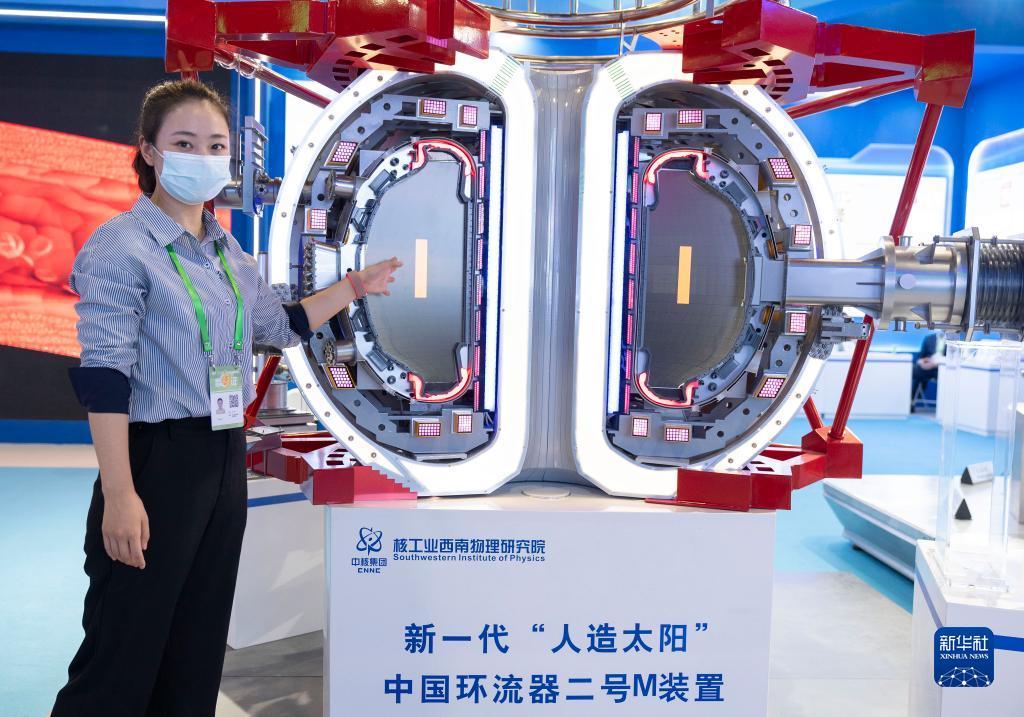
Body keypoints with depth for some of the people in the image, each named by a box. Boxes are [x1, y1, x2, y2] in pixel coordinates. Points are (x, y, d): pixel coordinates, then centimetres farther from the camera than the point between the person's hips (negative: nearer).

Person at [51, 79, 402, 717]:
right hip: (157, 459, -7)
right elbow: (103, 377, -16)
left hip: (225, 458, 7)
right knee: (124, 658, 0)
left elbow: (280, 326, 25)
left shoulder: (228, 252, 10)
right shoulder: (122, 246, -11)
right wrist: (118, 494, -21)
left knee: (198, 649, 16)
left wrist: (355, 287, 23)